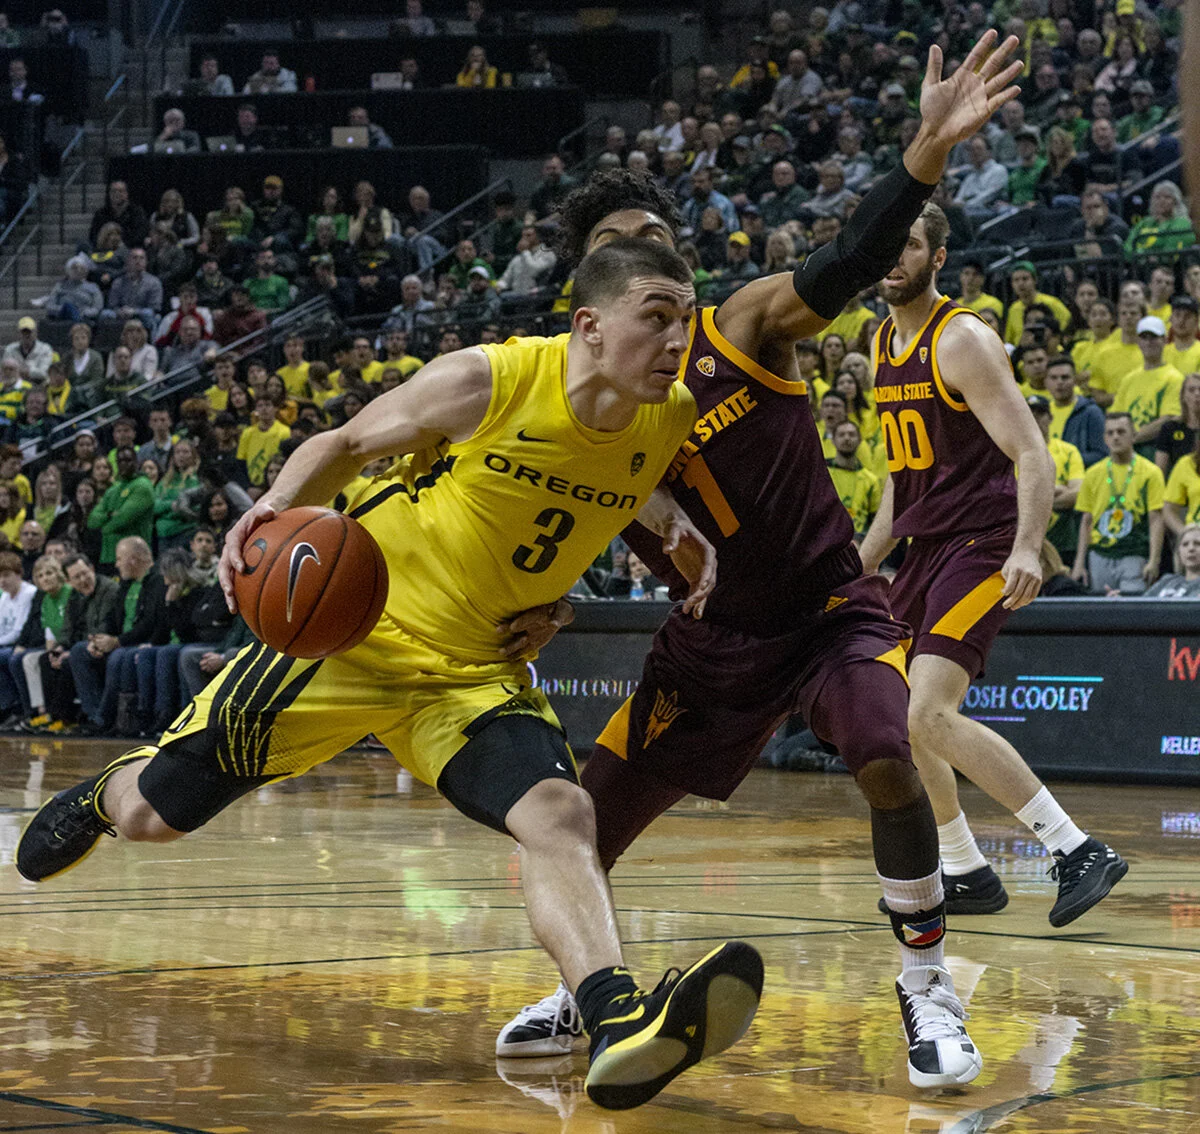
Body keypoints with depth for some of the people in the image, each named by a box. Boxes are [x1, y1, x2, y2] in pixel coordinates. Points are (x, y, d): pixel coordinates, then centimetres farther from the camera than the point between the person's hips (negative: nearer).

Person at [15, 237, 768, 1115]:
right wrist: (278, 505, -23)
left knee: (559, 812, -28)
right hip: (353, 626, -2)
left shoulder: (672, 423, -6)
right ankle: (101, 797, 44)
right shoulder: (486, 382, -20)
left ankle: (618, 1025, -45)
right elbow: (347, 445, -3)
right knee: (151, 816, 7)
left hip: (475, 670, 3)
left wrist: (679, 531, -1)